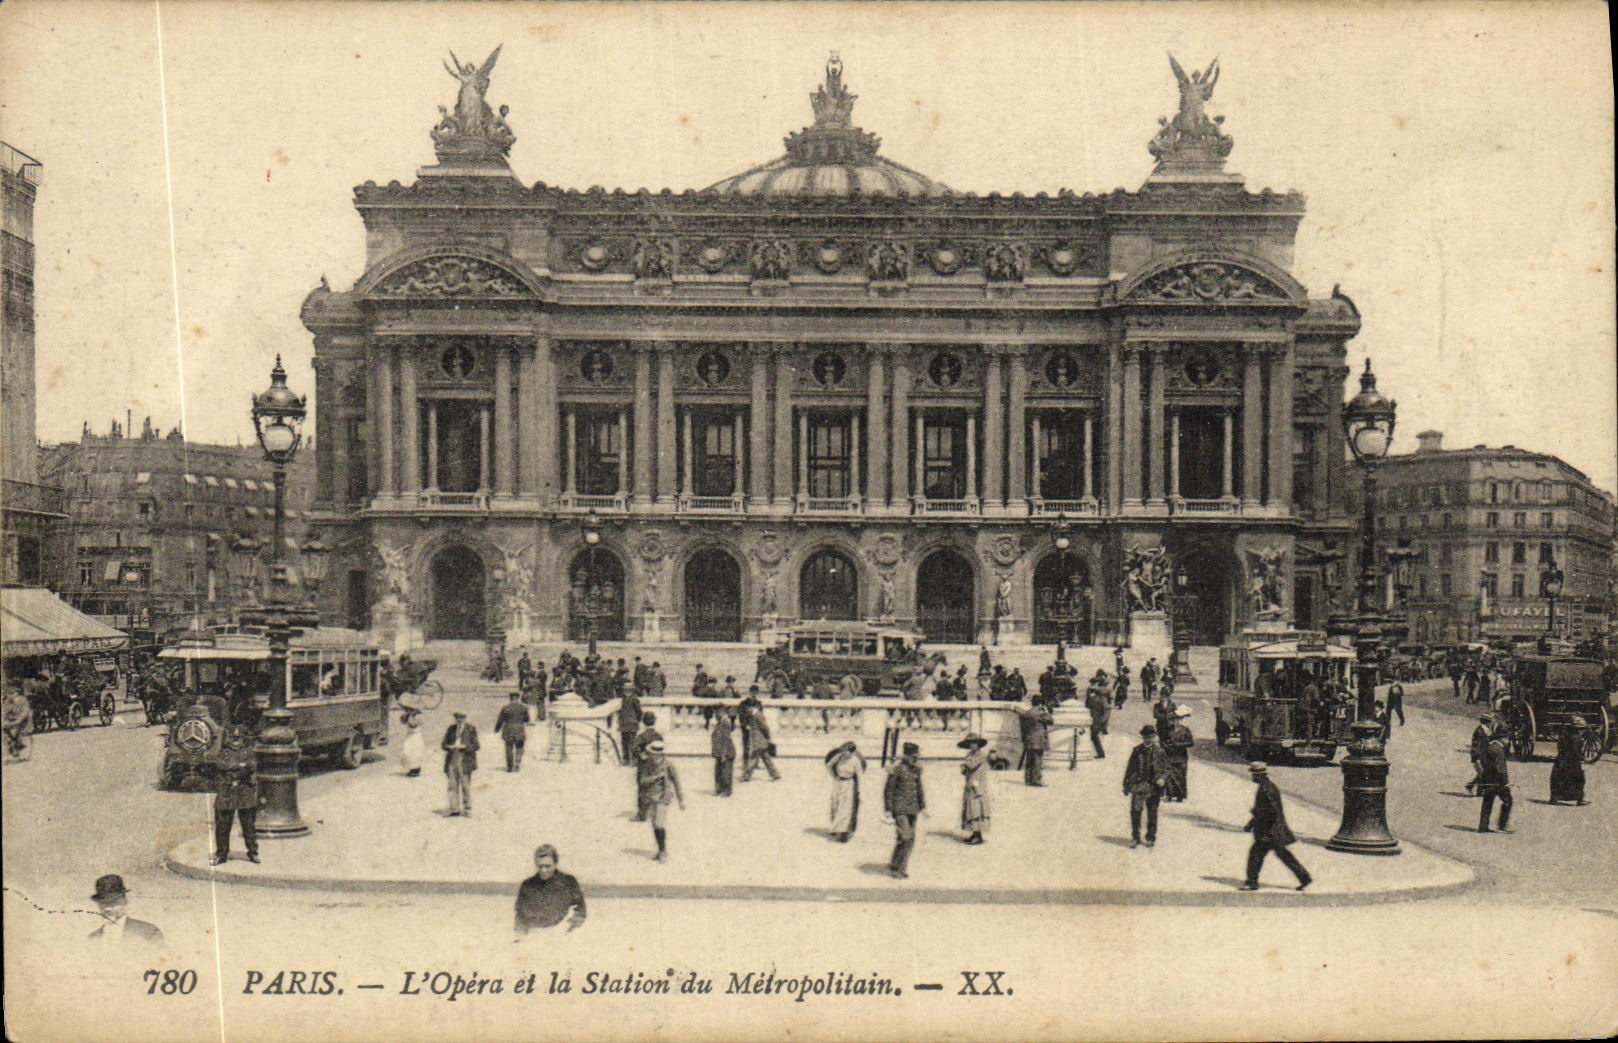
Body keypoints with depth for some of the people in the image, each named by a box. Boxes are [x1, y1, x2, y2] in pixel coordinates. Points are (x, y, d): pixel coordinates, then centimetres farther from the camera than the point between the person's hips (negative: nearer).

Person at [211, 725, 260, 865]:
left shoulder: (248, 753, 12)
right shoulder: (224, 753, 12)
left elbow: (251, 768, -4)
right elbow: (223, 766, -7)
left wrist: (233, 774, -16)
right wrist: (240, 765, -11)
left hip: (246, 793, 0)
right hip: (226, 793, 0)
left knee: (249, 825, 0)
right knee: (222, 825, 1)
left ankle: (253, 853, 8)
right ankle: (222, 854, 11)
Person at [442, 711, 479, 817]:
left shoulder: (471, 729, 3)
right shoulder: (450, 729, 13)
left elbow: (475, 746, 0)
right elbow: (443, 744, 13)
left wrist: (463, 747, -14)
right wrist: (450, 747, -10)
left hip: (465, 762, -3)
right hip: (452, 761, 3)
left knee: (466, 786, -3)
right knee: (452, 786, 1)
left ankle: (467, 810, 3)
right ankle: (454, 809, 7)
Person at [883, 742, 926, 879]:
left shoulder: (916, 770, 11)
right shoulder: (897, 770, -10)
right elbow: (888, 790, -8)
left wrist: (923, 806, 19)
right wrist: (888, 810, -10)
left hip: (912, 809, 7)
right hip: (900, 809, -7)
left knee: (911, 839, 6)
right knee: (905, 838, -15)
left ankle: (901, 869, 16)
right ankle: (894, 867, -2)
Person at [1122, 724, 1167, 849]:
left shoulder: (1159, 751, 2)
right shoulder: (1136, 751, 3)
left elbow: (1165, 768, 8)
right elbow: (1129, 768, 8)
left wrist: (1162, 778, -12)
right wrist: (1126, 785, 7)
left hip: (1154, 787, 0)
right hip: (1138, 786, 0)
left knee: (1152, 814, 9)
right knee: (1135, 812, -2)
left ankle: (1151, 838, 22)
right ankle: (1135, 837, 10)